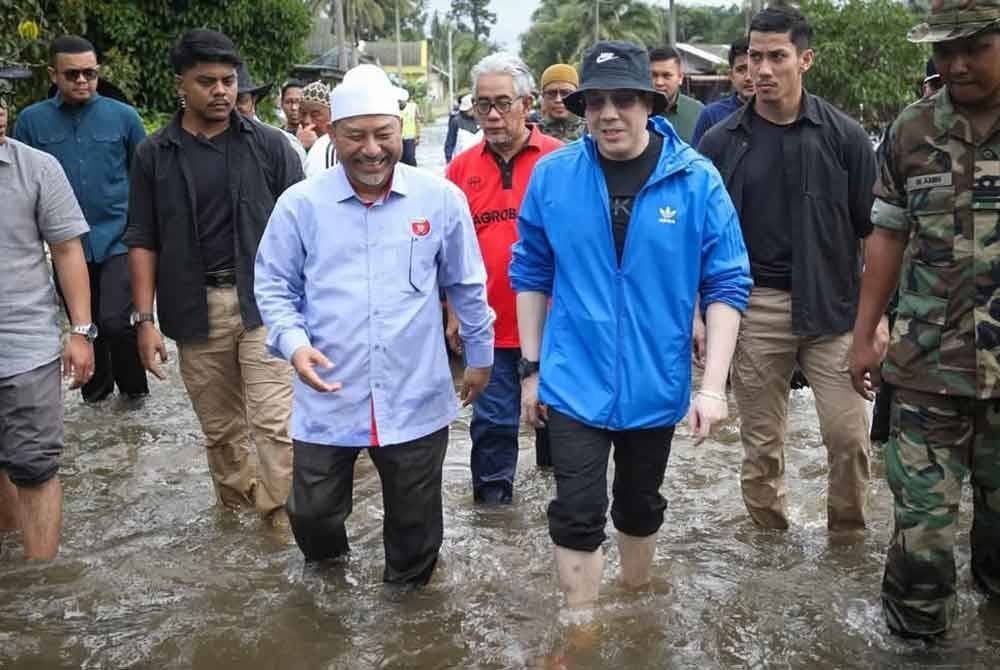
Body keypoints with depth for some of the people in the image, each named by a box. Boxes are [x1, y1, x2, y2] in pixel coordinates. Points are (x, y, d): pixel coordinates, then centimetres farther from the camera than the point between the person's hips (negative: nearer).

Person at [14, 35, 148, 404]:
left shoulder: (123, 116, -1)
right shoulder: (31, 120, 1)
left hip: (118, 240, -2)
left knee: (116, 322, -11)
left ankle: (134, 387, 14)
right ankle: (96, 391, 34)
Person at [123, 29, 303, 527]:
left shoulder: (270, 145, 1)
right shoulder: (154, 154, 4)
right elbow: (143, 241, 5)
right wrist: (145, 319, -2)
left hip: (265, 301, -2)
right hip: (195, 308, 2)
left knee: (275, 422, -5)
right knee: (219, 426, 13)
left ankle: (283, 520, 7)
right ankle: (237, 506, 31)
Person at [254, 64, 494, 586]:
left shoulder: (441, 198, -3)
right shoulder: (300, 204, -5)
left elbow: (467, 286, 8)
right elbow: (273, 286, 3)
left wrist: (479, 355, 14)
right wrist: (293, 342, -14)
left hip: (416, 400, 0)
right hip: (327, 398, 0)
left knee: (414, 522, 15)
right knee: (311, 513, 12)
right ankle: (327, 566, 48)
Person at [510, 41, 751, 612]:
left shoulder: (697, 180, -11)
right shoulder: (553, 175, -8)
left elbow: (727, 284, -8)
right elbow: (532, 273, 3)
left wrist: (714, 385, -15)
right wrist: (531, 367, 4)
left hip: (656, 385, 1)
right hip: (575, 383, 0)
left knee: (641, 506, 20)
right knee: (578, 516, -1)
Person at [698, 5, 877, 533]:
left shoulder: (844, 136, 0)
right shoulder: (721, 143, 3)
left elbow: (872, 231, 4)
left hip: (833, 308, -1)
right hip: (753, 309, 1)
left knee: (848, 434, -2)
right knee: (761, 441, 10)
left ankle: (848, 534, 21)